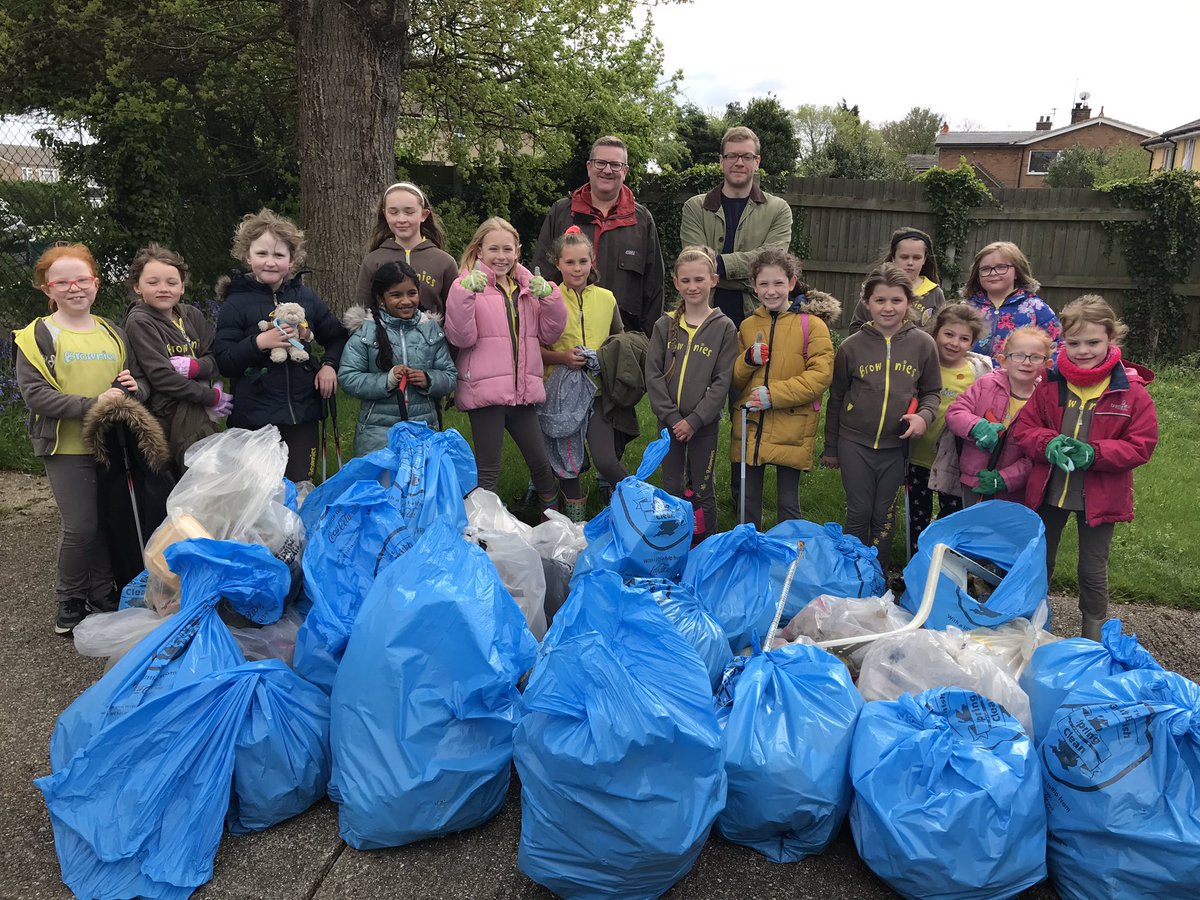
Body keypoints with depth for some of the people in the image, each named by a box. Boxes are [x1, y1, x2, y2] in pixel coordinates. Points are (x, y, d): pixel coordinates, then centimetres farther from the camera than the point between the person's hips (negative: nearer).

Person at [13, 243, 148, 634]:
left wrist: (134, 388, -9)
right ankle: (70, 601, 18)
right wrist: (92, 404, -22)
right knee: (80, 526, -3)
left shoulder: (112, 333, 11)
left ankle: (102, 592, 28)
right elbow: (34, 393, -14)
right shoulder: (38, 335, -4)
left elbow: (140, 380, 16)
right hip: (68, 448, -4)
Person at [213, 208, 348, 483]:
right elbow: (223, 362, -7)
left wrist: (329, 364, -1)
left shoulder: (305, 296, 6)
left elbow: (336, 337, 17)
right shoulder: (236, 303, -3)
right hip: (254, 419, -3)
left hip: (303, 414, 3)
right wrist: (259, 343, -20)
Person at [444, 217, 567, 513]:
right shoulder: (470, 285, -4)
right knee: (488, 470, 2)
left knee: (540, 461, 15)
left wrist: (548, 298, -5)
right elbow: (461, 338, -13)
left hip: (523, 391, 5)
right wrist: (464, 294, -24)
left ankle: (553, 516, 36)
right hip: (485, 390, -5)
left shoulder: (529, 286, 12)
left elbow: (548, 334, 10)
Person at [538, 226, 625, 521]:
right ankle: (575, 518, 27)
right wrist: (562, 357, -17)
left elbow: (620, 340, 18)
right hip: (561, 389, 0)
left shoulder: (606, 298, 5)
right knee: (564, 459, 8)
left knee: (605, 460, -12)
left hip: (598, 387, 0)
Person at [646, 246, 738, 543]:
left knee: (702, 490, 8)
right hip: (669, 422, 2)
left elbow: (722, 381, -8)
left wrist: (694, 420, -14)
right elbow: (653, 375, -2)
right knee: (671, 487, 12)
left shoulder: (724, 327, -4)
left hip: (704, 423, -2)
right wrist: (672, 417, -11)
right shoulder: (665, 325, 2)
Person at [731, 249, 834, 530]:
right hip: (750, 429, 4)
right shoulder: (747, 326, 7)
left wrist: (774, 394, -19)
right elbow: (734, 380, 11)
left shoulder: (811, 324, -5)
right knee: (749, 500, 15)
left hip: (791, 431, -4)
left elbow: (821, 375, -12)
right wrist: (748, 360, -10)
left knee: (788, 504, 9)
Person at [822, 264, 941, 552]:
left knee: (882, 515, 13)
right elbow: (836, 399, 5)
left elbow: (932, 391, 9)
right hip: (854, 444, -1)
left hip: (896, 445, 1)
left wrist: (923, 416, -14)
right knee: (859, 513, 7)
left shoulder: (922, 343, -3)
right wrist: (831, 448, 9)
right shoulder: (852, 346, -4)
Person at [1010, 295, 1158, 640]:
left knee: (1093, 572, 13)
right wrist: (1048, 443, -22)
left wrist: (1095, 453, -25)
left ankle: (1093, 641, 33)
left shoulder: (1132, 392, -11)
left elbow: (1141, 445, -11)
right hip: (1048, 491, 3)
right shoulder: (1050, 385, -5)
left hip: (1099, 496, -2)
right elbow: (1023, 428, -2)